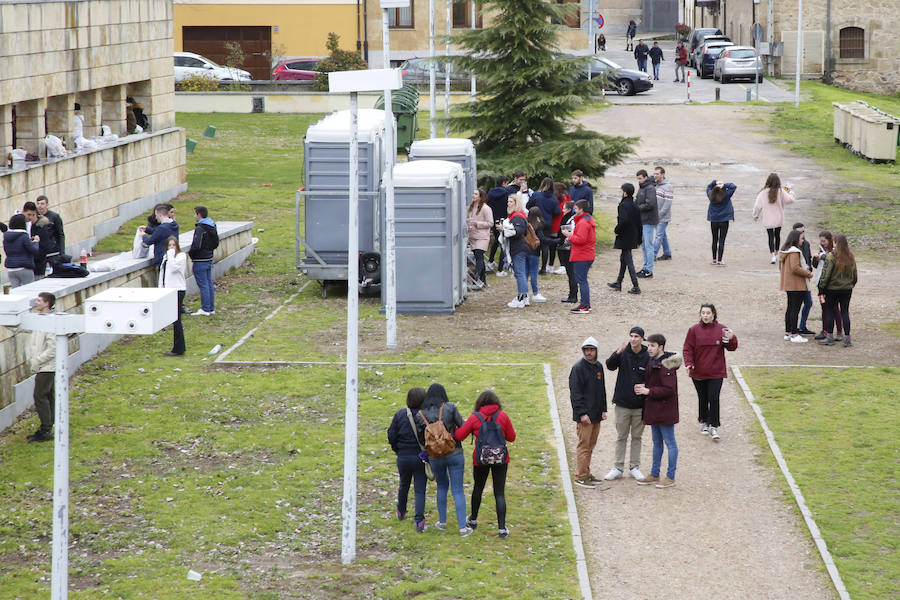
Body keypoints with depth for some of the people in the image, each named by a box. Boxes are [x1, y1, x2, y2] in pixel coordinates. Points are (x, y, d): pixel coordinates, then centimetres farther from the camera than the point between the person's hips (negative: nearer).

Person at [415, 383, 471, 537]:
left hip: (435, 458, 2)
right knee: (458, 490, 3)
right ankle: (463, 527, -1)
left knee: (442, 485, 26)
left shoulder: (420, 415, -4)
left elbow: (422, 437, -1)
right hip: (455, 454, -2)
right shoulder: (450, 408, -10)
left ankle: (442, 521, 28)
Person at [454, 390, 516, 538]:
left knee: (478, 488, 22)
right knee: (499, 493, 4)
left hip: (480, 459, 0)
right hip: (500, 459, 0)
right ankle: (502, 528, -2)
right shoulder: (503, 416, -7)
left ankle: (473, 520, 38)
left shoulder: (474, 418, -9)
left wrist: (462, 425, 12)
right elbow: (511, 437, 1)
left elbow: (458, 436, -7)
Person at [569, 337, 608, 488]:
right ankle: (580, 477, -2)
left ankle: (586, 474, 21)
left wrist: (603, 410, 14)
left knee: (590, 445, 13)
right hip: (584, 416, -8)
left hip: (596, 415, 8)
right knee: (584, 445, -6)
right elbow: (575, 393, -15)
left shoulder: (598, 367, 13)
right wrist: (582, 413, -20)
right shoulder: (578, 368, -11)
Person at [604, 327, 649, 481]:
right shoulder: (623, 354, -4)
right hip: (622, 404, 0)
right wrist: (619, 352, -35)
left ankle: (634, 467, 21)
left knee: (636, 437, 10)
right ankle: (618, 468, 15)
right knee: (621, 437, 7)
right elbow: (610, 366, -20)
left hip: (639, 406, 0)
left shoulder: (647, 358, -4)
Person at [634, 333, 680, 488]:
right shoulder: (651, 362, 10)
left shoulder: (666, 365, -19)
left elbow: (669, 389, -23)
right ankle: (654, 475, 26)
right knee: (657, 442, 17)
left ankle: (670, 477, 7)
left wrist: (648, 391, -21)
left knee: (670, 442, 1)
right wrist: (642, 387, -1)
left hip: (665, 410, -10)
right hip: (653, 410, 10)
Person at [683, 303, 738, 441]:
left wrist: (731, 339, -18)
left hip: (716, 372, -1)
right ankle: (704, 422, 31)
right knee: (703, 398, 13)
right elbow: (687, 349, -1)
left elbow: (731, 348, 3)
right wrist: (689, 363, -16)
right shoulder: (694, 330, -2)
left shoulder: (721, 329, -1)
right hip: (698, 372, 1)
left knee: (714, 398, -9)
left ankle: (714, 426, -3)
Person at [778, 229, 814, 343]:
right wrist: (808, 273, -11)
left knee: (790, 308, 16)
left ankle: (788, 332, 21)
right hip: (797, 285, -10)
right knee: (795, 309, -7)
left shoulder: (785, 251, 13)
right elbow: (795, 268, -24)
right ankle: (794, 334, -7)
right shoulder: (794, 252, -18)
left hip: (789, 285, 10)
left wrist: (805, 270, 17)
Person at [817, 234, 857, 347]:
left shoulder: (831, 257, -14)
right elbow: (855, 275, 11)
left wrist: (821, 290, -7)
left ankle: (829, 338, 8)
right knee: (845, 312, 8)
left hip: (832, 289, -4)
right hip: (847, 289, 4)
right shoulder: (851, 257, 3)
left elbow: (825, 275, -14)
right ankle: (847, 338, 7)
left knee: (829, 312, 6)